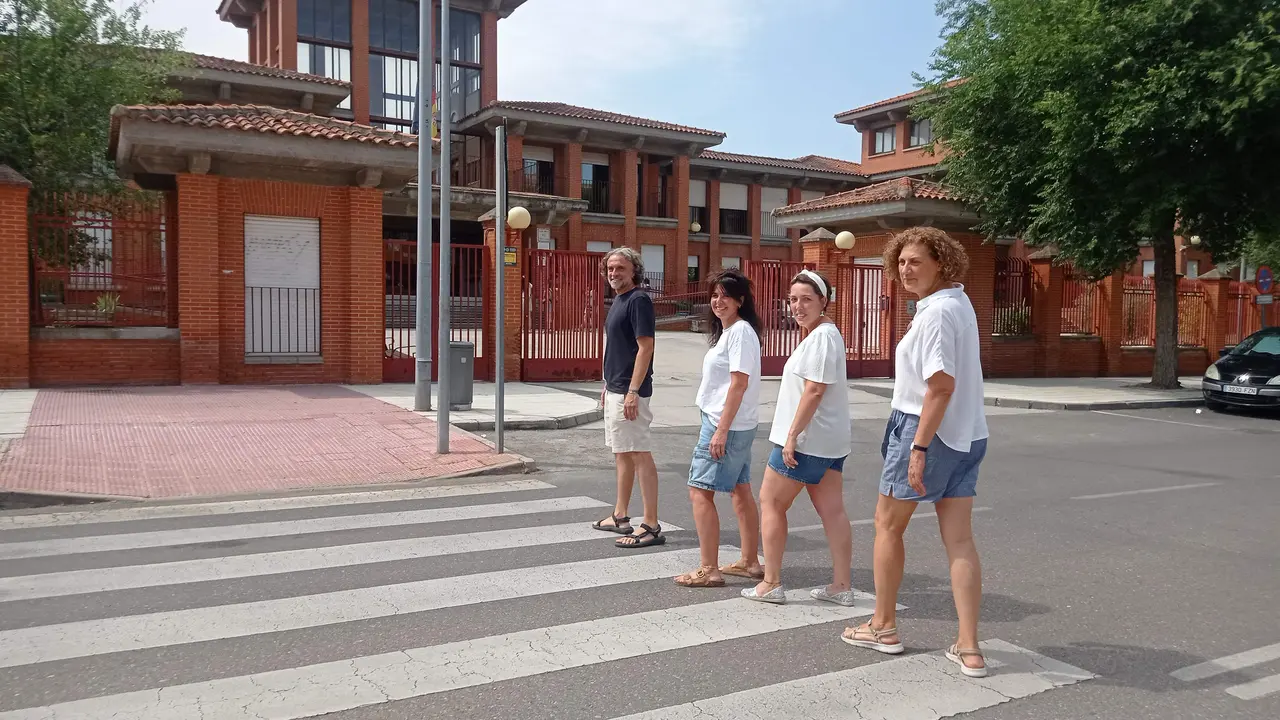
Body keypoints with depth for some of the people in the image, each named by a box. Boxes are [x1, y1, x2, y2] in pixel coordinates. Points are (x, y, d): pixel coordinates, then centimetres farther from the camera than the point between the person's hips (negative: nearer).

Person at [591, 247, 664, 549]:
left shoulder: (638, 300, -13)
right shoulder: (618, 300, 16)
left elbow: (645, 348, -19)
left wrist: (633, 391, -24)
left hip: (629, 391, -10)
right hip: (614, 390, 10)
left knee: (640, 455, -8)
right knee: (621, 453, 17)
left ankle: (651, 527, -4)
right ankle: (620, 517, 29)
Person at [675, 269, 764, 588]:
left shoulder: (741, 332, -15)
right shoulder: (727, 331, 15)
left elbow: (739, 383, -21)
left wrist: (721, 430, -23)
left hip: (727, 425, -10)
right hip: (735, 426, 10)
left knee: (700, 491, -8)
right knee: (740, 491, 15)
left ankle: (709, 570, -3)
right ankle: (750, 562, 25)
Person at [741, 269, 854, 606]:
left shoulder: (821, 336, -16)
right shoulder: (826, 333, 16)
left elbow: (814, 391, -23)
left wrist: (792, 435, -21)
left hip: (807, 439, -10)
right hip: (830, 439, 10)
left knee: (771, 503, 2)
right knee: (832, 511, 9)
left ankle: (771, 584, 7)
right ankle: (841, 586, 13)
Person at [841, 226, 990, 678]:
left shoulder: (935, 312, -18)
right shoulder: (959, 302, 13)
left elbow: (942, 385, -25)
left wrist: (919, 447, -25)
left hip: (927, 429, -9)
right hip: (966, 435, 9)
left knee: (887, 525, 9)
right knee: (959, 539, 6)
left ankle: (884, 626, 23)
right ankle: (969, 649, 6)